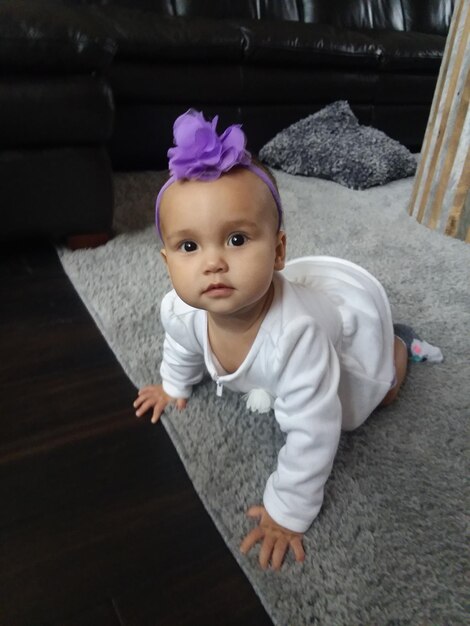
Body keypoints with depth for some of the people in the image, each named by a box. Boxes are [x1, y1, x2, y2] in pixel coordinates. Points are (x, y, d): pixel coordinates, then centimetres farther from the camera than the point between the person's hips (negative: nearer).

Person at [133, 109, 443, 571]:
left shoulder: (294, 334, -51)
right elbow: (183, 345, -5)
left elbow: (312, 432, -40)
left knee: (376, 395, 19)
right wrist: (174, 385, 14)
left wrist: (288, 513, -28)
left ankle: (399, 343, 42)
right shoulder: (180, 311, -31)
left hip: (353, 304, -4)